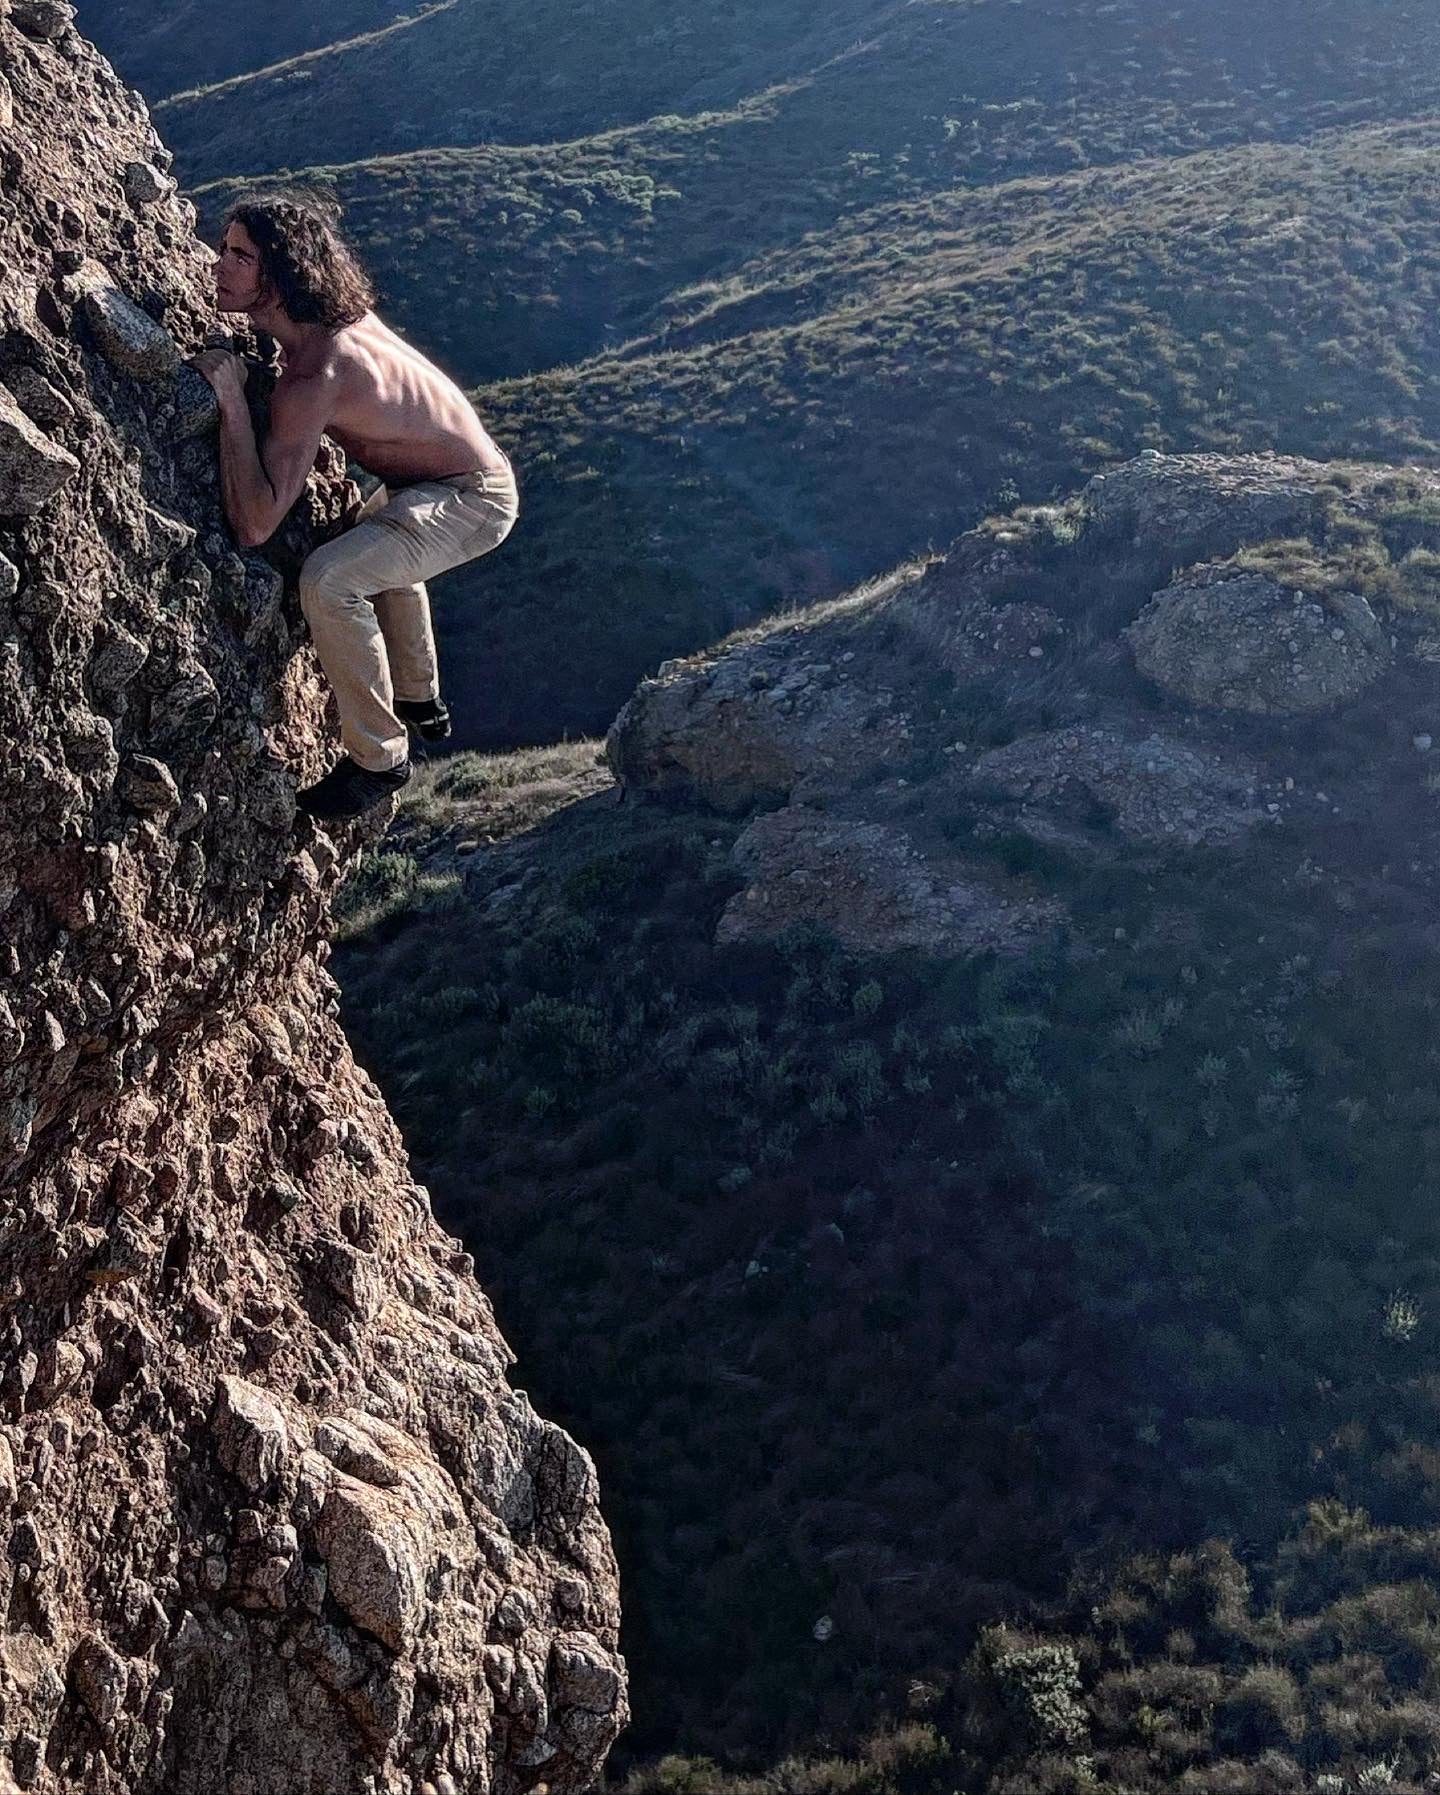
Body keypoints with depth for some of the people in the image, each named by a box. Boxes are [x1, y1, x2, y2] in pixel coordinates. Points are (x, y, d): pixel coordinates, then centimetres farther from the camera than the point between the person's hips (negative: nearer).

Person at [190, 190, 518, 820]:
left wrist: (231, 397, -35)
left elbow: (254, 525, -35)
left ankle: (378, 756, -12)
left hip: (473, 501, -10)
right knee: (374, 540, 37)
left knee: (329, 578, -29)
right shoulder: (341, 312, -6)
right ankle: (420, 702, 53)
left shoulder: (312, 377, -30)